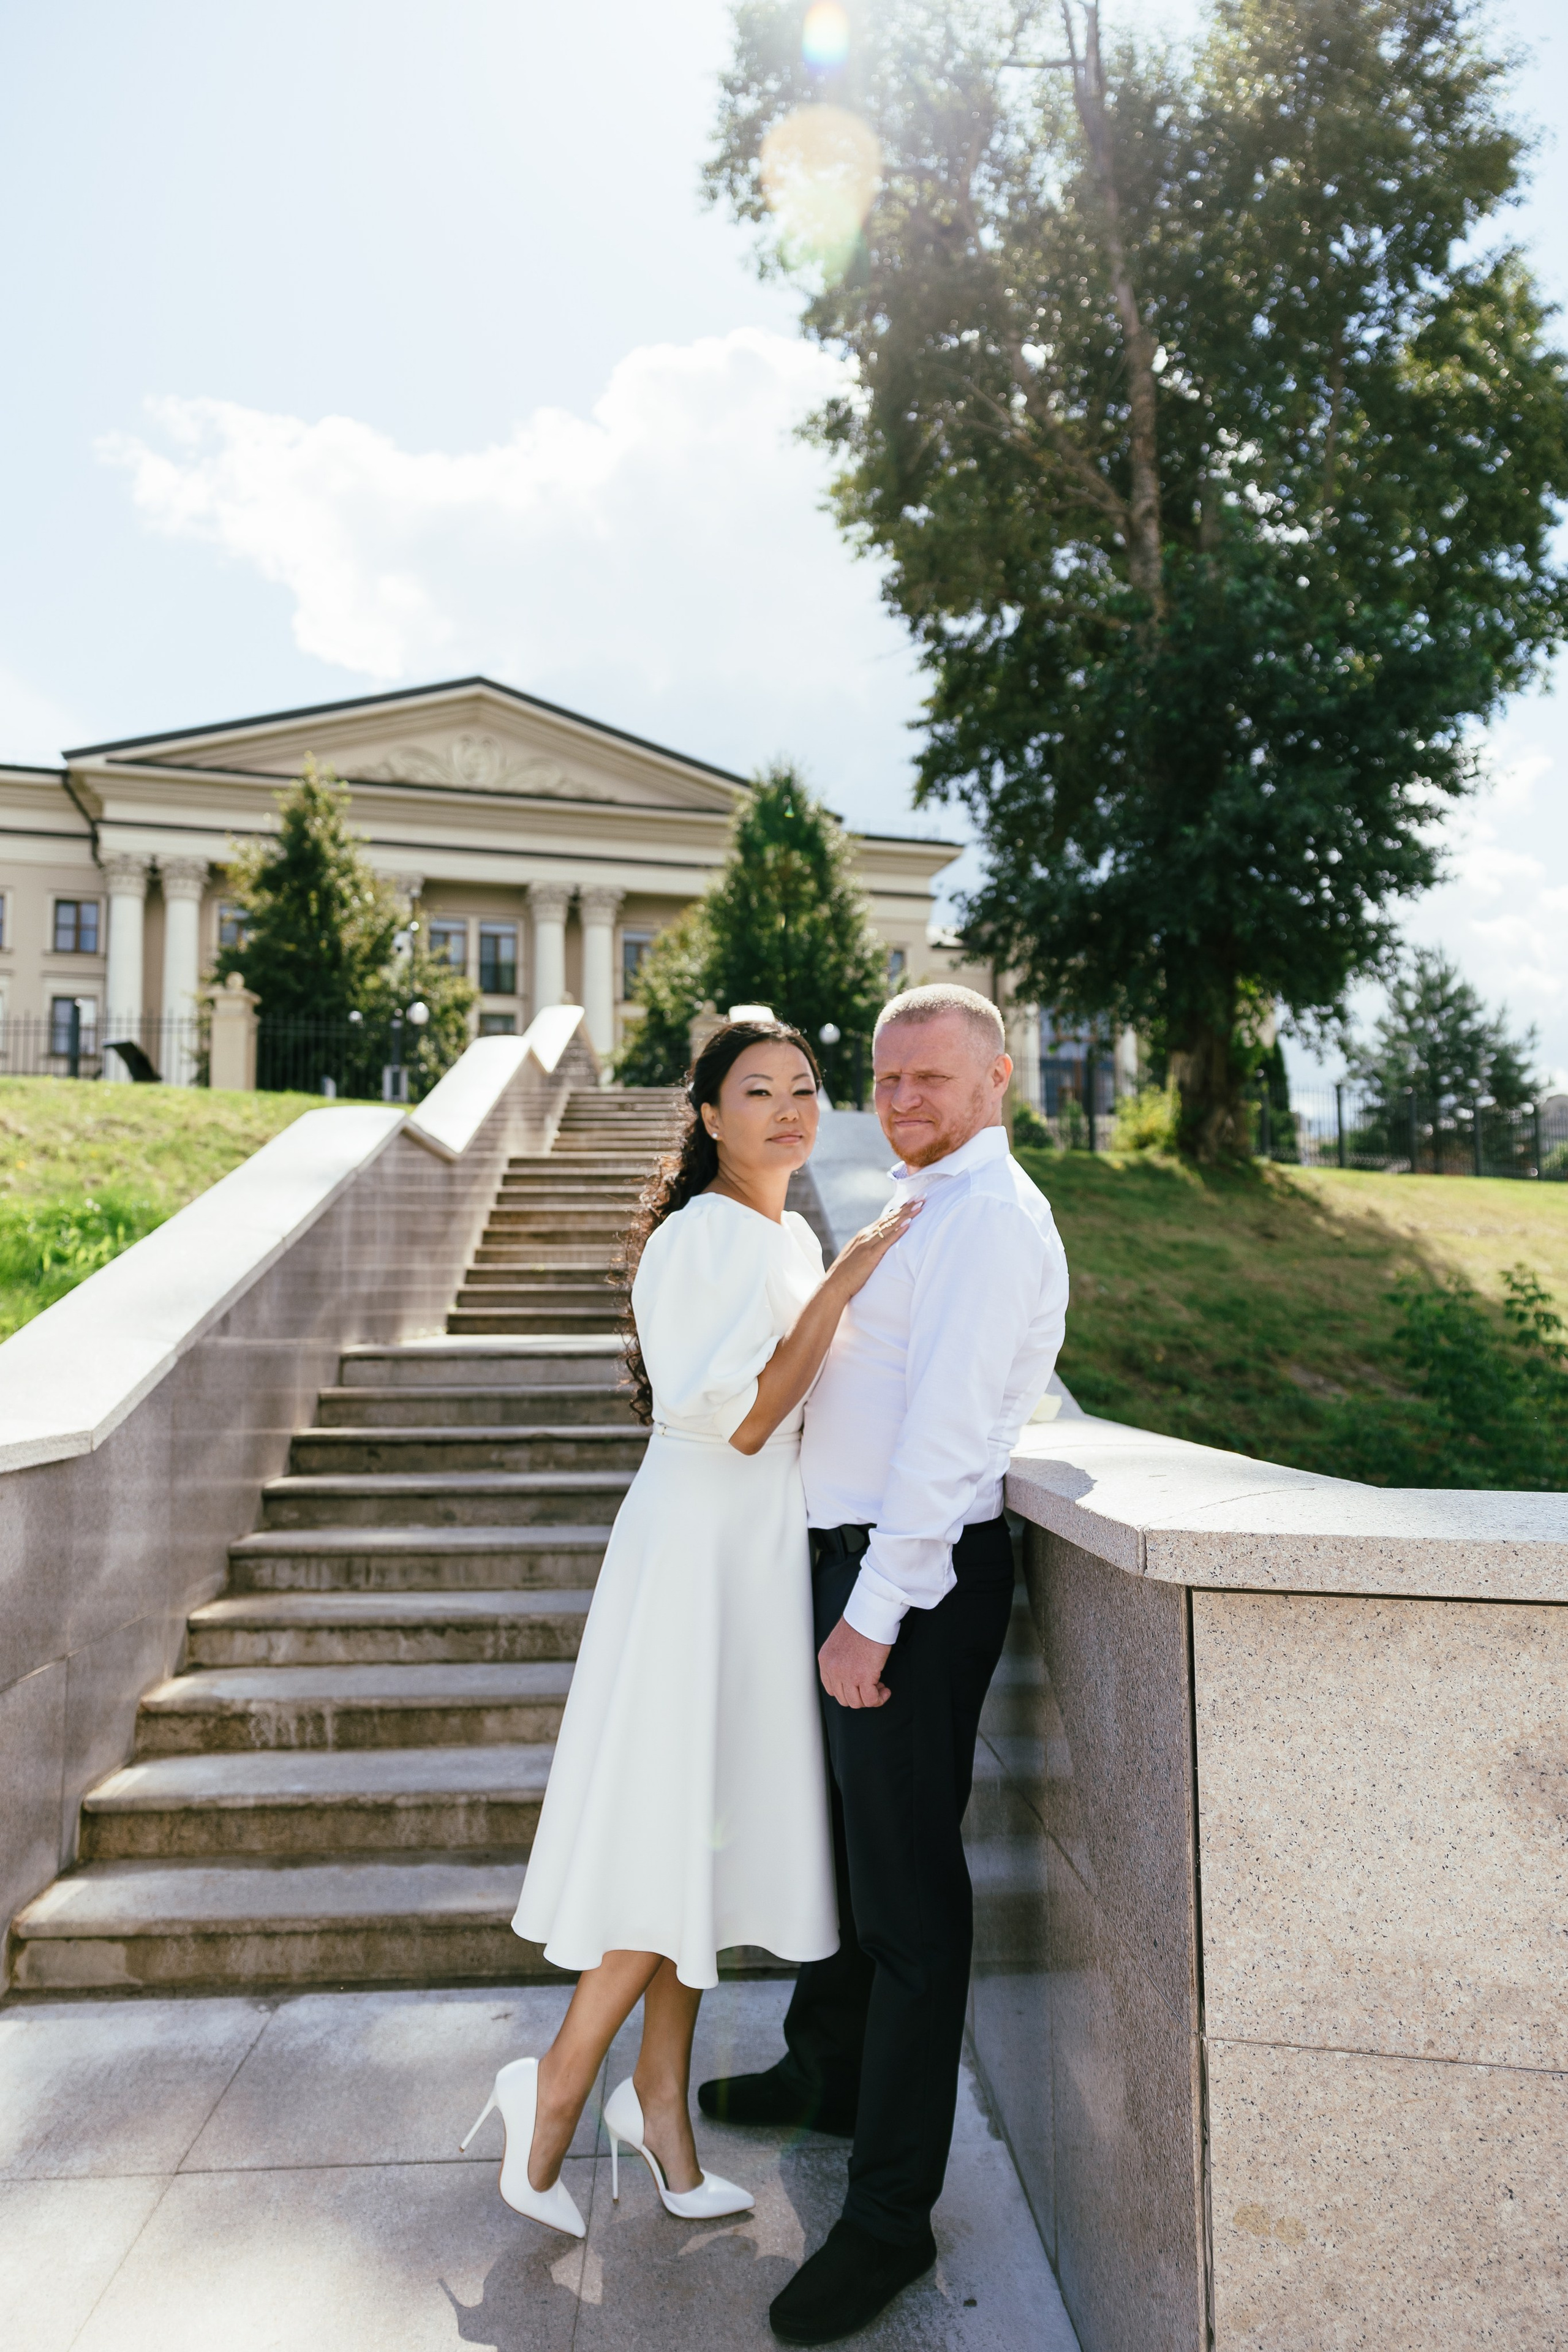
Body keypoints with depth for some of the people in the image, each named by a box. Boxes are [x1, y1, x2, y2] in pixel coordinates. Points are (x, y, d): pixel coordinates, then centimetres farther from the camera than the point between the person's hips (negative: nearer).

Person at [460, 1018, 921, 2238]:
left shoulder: (795, 1238, 14)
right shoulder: (699, 1236, -14)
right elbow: (739, 1419, -21)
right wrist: (841, 1288, -22)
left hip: (767, 1551, 9)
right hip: (701, 1549, -8)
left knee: (716, 1828, 14)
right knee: (679, 1825, -2)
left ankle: (661, 2096, 29)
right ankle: (559, 2082, 20)